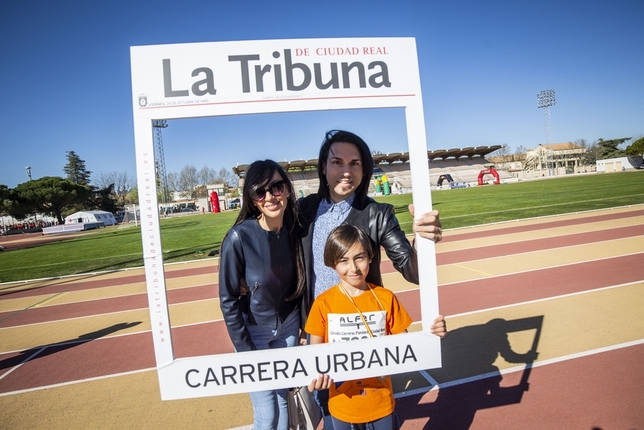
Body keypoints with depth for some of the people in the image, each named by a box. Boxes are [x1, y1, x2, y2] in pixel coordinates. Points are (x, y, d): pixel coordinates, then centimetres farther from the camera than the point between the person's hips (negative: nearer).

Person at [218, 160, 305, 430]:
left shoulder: (296, 229, -12)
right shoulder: (239, 237, -25)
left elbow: (300, 281, 2)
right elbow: (228, 300, -16)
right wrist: (245, 350, -13)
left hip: (288, 326, 4)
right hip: (253, 330, -3)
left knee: (283, 397, 18)